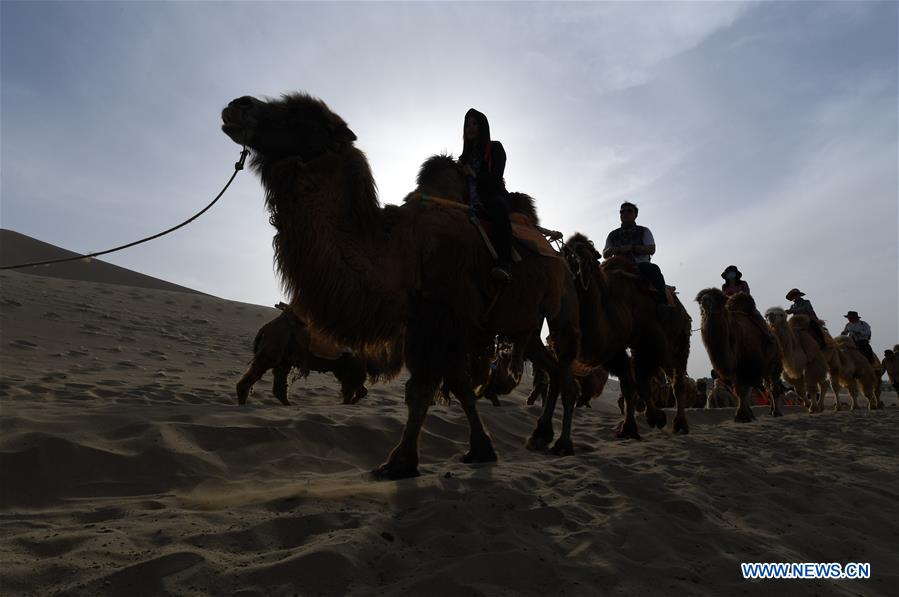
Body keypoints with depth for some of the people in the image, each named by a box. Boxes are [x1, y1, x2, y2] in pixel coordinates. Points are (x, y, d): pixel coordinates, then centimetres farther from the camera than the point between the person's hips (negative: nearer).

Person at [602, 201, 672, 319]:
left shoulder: (644, 231, 16)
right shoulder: (613, 235, 21)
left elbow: (651, 250, 0)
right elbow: (605, 254, 12)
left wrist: (632, 247, -12)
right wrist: (613, 249, -11)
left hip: (640, 266, -2)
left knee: (653, 269, -35)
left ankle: (662, 302, -36)